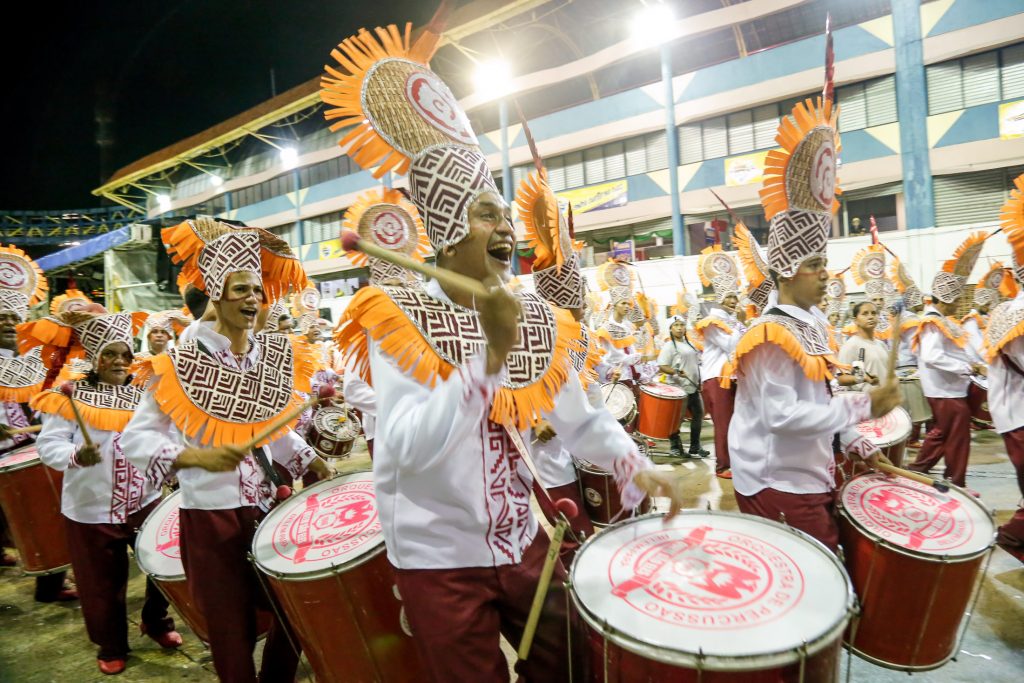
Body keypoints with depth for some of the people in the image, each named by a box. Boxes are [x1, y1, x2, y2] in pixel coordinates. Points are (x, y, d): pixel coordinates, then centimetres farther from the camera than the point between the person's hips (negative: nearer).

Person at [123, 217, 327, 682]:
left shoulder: (276, 356, 3)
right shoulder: (180, 362, -12)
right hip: (210, 516, -4)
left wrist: (310, 462, 1)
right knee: (233, 636, 11)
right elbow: (135, 437, -12)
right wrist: (195, 457, -27)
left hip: (270, 507, 4)